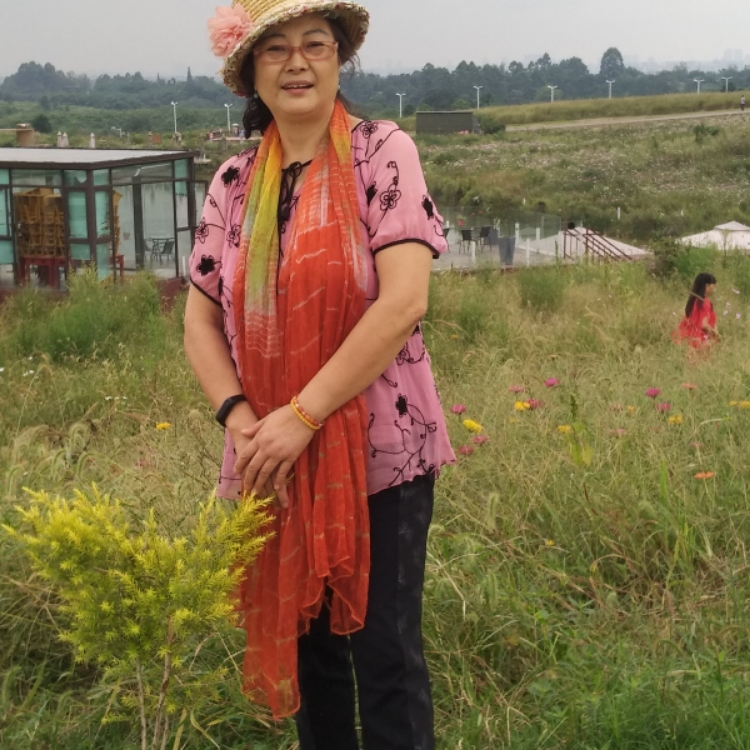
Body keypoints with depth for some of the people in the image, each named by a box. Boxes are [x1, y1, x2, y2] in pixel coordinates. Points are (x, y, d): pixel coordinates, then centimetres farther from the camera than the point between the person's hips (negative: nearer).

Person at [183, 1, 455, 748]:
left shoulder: (383, 152, -7)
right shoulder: (233, 183, 6)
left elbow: (404, 301, -17)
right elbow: (199, 320, 7)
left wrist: (301, 416, -18)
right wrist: (241, 420, -10)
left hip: (378, 451, -4)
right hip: (273, 461, 4)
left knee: (384, 650, 2)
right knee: (303, 643, 15)